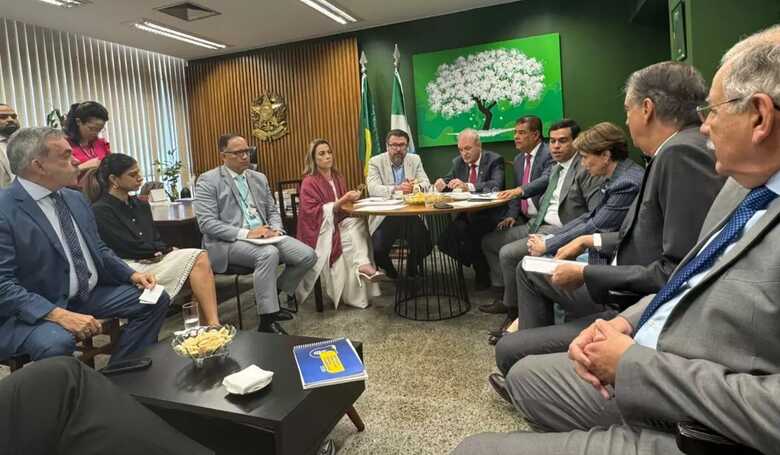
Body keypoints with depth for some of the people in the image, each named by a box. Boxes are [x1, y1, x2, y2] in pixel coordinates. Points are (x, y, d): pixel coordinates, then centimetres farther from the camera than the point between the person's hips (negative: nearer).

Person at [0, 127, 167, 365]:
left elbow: (99, 250, 16)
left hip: (89, 295, 8)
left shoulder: (76, 198, 7)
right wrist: (60, 315, -28)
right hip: (33, 310, -7)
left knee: (156, 300, 0)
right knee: (57, 342, -36)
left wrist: (131, 274, -1)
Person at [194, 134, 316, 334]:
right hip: (228, 242, -6)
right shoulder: (208, 180, -3)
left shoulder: (259, 178, 16)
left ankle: (272, 294, 9)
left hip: (264, 235, 6)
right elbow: (207, 223, -12)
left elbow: (273, 211, 19)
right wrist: (245, 233, -21)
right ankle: (267, 321, -24)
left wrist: (275, 229, -5)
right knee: (269, 254, -36)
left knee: (308, 255, -14)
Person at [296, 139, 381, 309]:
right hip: (319, 229, -5)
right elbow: (312, 212, -17)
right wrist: (341, 201, -24)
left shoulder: (338, 177, 11)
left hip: (339, 223, 6)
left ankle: (362, 264, -34)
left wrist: (351, 197, -5)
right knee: (350, 237, -31)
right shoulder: (309, 182, -8)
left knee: (359, 222, -25)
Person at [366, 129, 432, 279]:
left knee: (426, 246, -15)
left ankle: (412, 269, 17)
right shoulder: (375, 162, -1)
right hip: (385, 216, -2)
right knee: (378, 250, -21)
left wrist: (417, 186, -25)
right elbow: (373, 188, -15)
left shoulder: (415, 160, 8)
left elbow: (426, 183, -1)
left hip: (412, 214, 3)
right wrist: (396, 189, -32)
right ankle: (389, 271, 14)